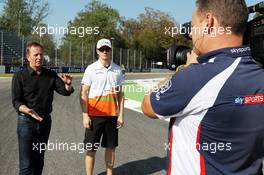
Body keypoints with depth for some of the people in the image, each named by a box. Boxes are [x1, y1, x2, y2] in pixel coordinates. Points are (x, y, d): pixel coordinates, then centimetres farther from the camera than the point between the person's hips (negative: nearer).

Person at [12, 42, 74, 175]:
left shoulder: (51, 75, 7)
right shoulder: (20, 76, -5)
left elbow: (65, 91, 1)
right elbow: (16, 101, -11)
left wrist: (68, 84, -22)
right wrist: (27, 110, -31)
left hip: (45, 121, 4)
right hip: (26, 121, -4)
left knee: (39, 159, 17)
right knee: (26, 163, -5)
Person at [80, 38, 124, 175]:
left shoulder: (117, 70, 5)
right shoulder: (91, 69, -3)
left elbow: (120, 93, 9)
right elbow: (83, 93, -3)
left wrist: (121, 115, 5)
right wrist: (85, 116, -9)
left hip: (112, 114, 3)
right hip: (94, 114, -3)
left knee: (111, 147, 11)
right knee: (91, 148, 4)